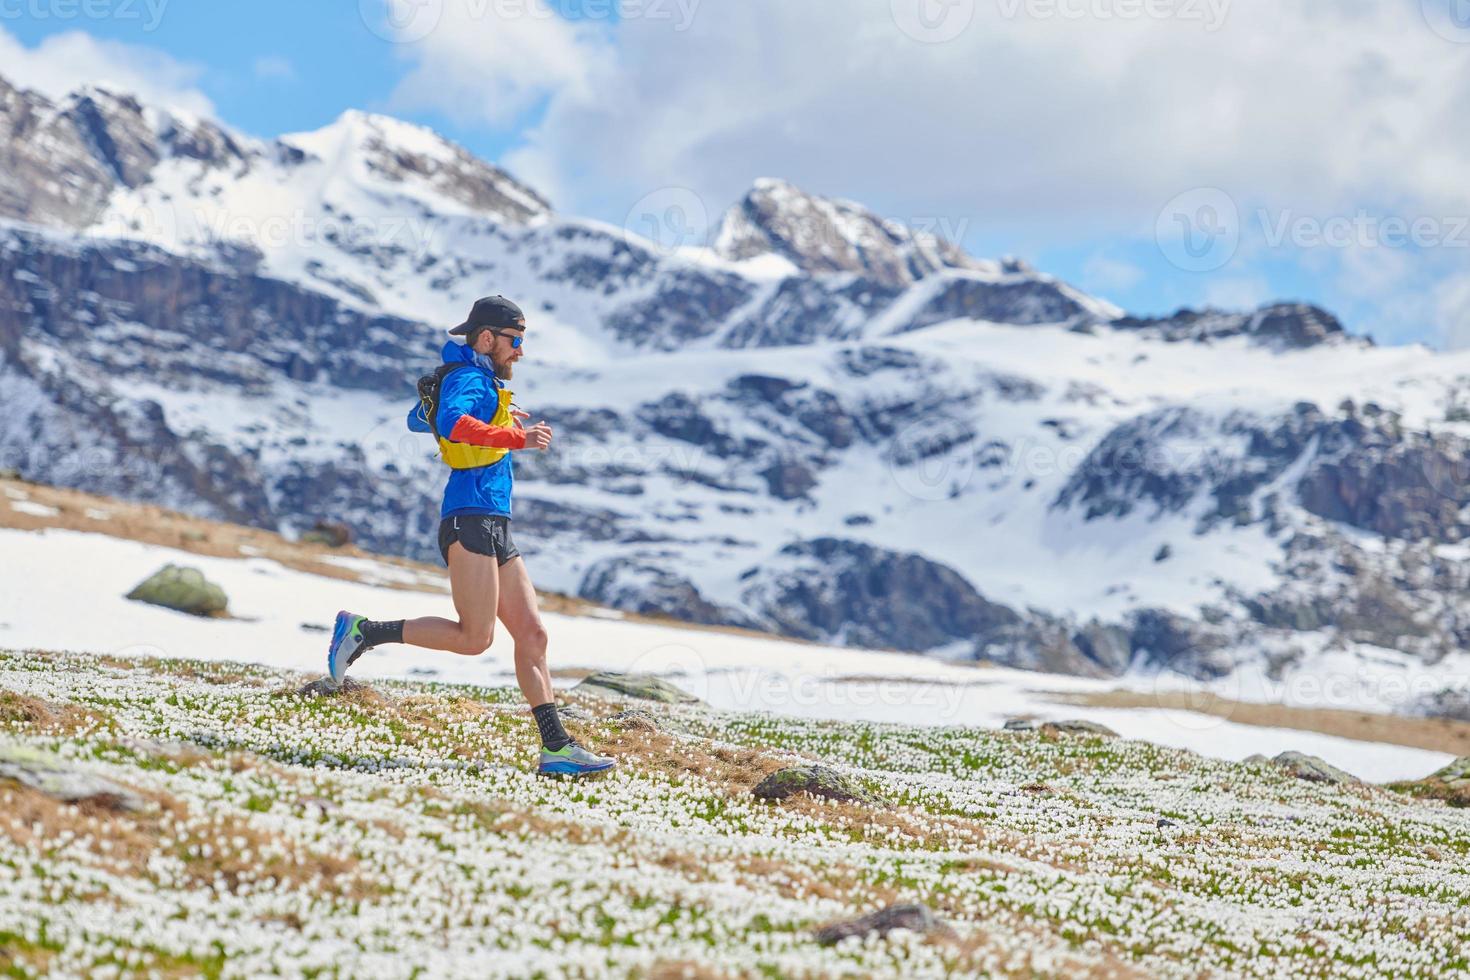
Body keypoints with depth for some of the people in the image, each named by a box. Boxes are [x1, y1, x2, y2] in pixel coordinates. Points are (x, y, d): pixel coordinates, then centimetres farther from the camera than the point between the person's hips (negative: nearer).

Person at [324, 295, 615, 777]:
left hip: (495, 529, 10)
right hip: (471, 519, -10)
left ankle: (556, 747, 2)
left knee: (532, 634, 4)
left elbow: (418, 419, 39)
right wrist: (516, 439, -31)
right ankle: (364, 630, -3)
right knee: (475, 638, -14)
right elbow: (452, 422, -31)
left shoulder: (471, 379, 22)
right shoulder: (471, 378, -8)